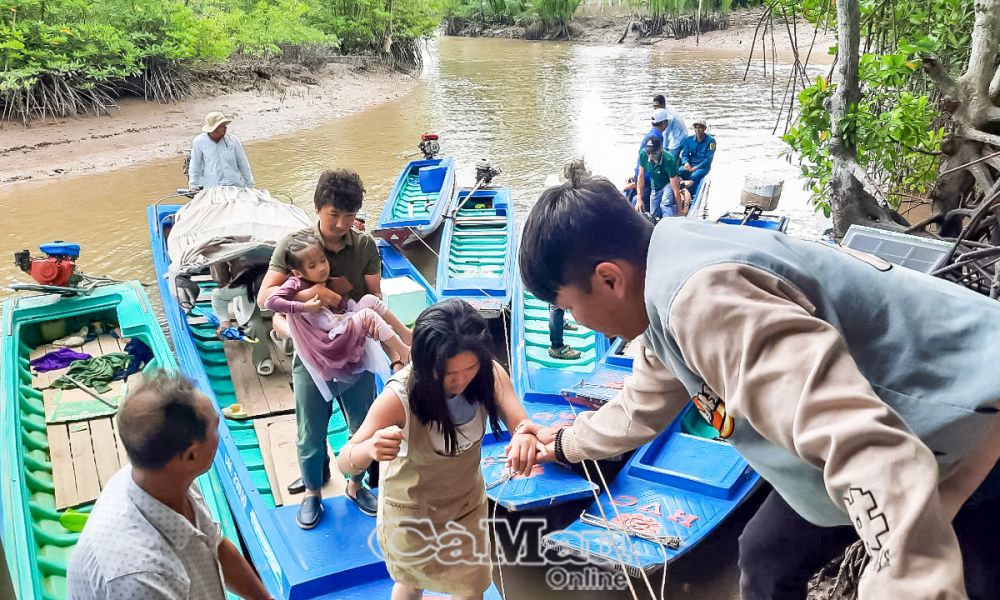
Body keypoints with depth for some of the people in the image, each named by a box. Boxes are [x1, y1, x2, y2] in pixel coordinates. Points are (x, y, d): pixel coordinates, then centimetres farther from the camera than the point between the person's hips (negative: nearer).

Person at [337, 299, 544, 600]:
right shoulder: (398, 397, -34)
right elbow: (345, 463, -30)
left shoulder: (490, 374, -24)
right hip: (412, 512, -3)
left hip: (468, 502, 3)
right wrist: (370, 449, -54)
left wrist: (526, 434, -54)